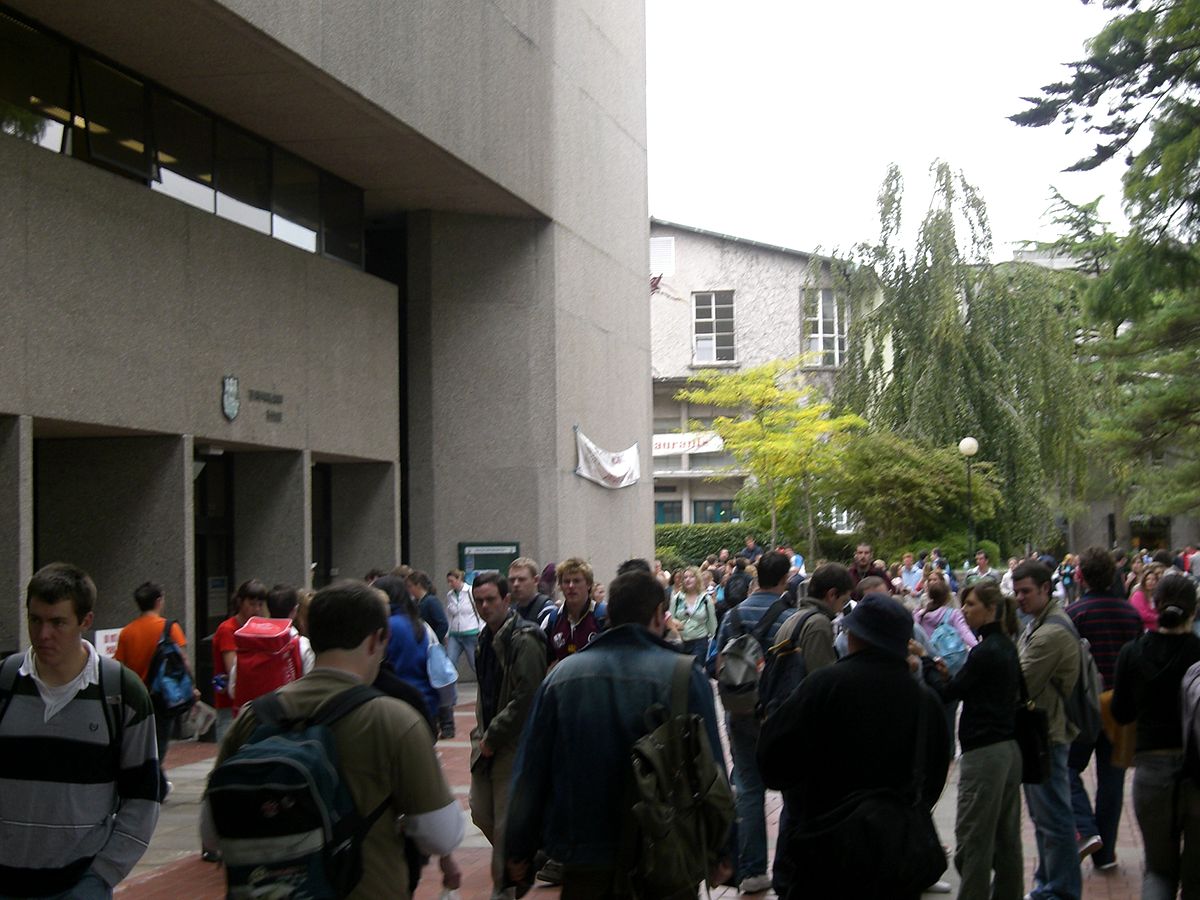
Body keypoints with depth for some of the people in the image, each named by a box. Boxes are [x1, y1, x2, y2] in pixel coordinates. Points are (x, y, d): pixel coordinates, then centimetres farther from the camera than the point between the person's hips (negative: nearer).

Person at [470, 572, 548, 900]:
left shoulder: (523, 641, -16)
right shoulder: (486, 638, 12)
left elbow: (525, 699, -21)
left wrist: (492, 737, -16)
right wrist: (481, 732, 15)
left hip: (514, 746, -8)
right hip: (488, 741, 9)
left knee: (505, 822, -4)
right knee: (482, 814, 12)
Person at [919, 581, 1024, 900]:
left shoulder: (985, 651, -16)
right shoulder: (1006, 647, 12)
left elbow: (946, 694, -11)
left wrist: (924, 659, 0)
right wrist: (948, 676, 5)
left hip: (984, 753, -10)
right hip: (1010, 749, 10)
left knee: (973, 840, -4)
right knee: (1006, 838, 14)